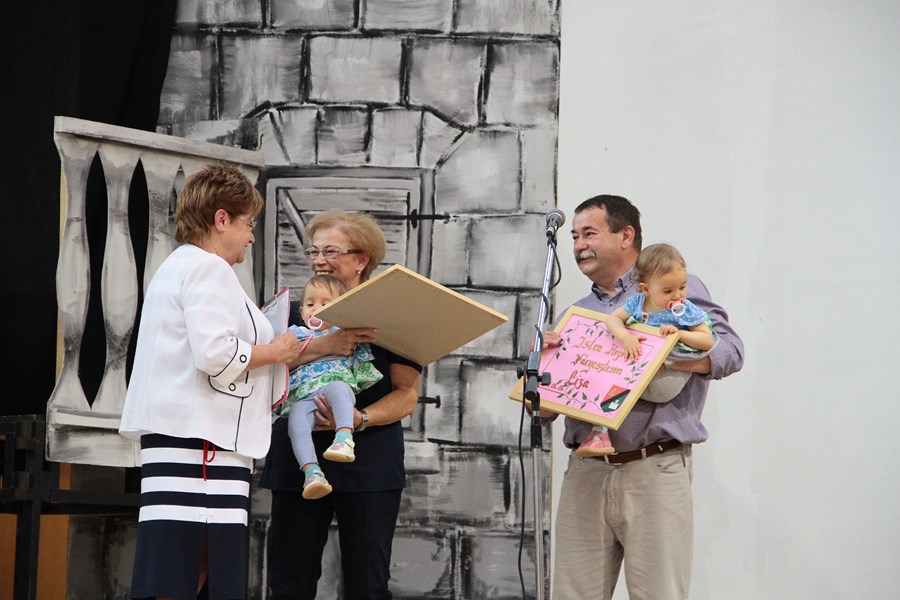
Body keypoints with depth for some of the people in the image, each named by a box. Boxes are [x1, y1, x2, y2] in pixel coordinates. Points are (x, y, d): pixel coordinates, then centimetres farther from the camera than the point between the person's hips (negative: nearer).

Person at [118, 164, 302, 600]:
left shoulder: (176, 267, 26)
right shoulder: (209, 269, -8)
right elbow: (216, 354, -20)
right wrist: (274, 352, -5)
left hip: (176, 430, 11)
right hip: (200, 436, -11)